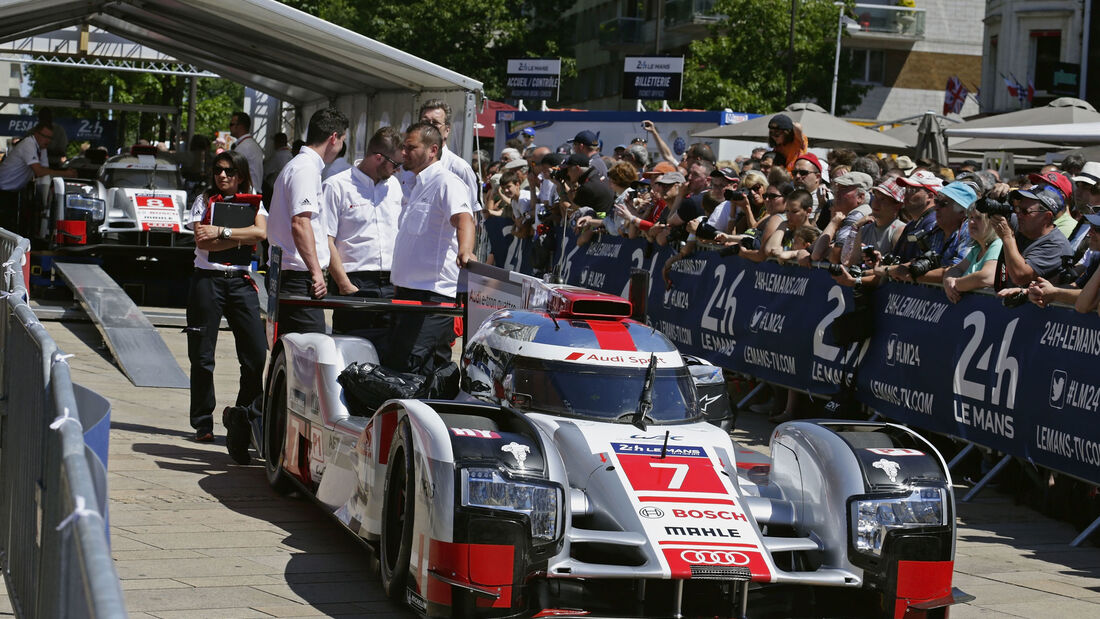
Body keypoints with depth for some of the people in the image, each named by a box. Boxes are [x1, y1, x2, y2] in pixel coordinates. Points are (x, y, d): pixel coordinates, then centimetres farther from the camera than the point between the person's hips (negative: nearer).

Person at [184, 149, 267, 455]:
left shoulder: (253, 203, 11)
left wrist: (221, 232, -14)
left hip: (241, 282, 1)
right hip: (207, 280, -1)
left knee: (256, 354, -8)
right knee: (202, 356, 1)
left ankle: (244, 420, 6)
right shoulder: (204, 201, 7)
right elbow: (203, 242, -7)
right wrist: (241, 238, -10)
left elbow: (261, 232, -10)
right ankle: (203, 423, 10)